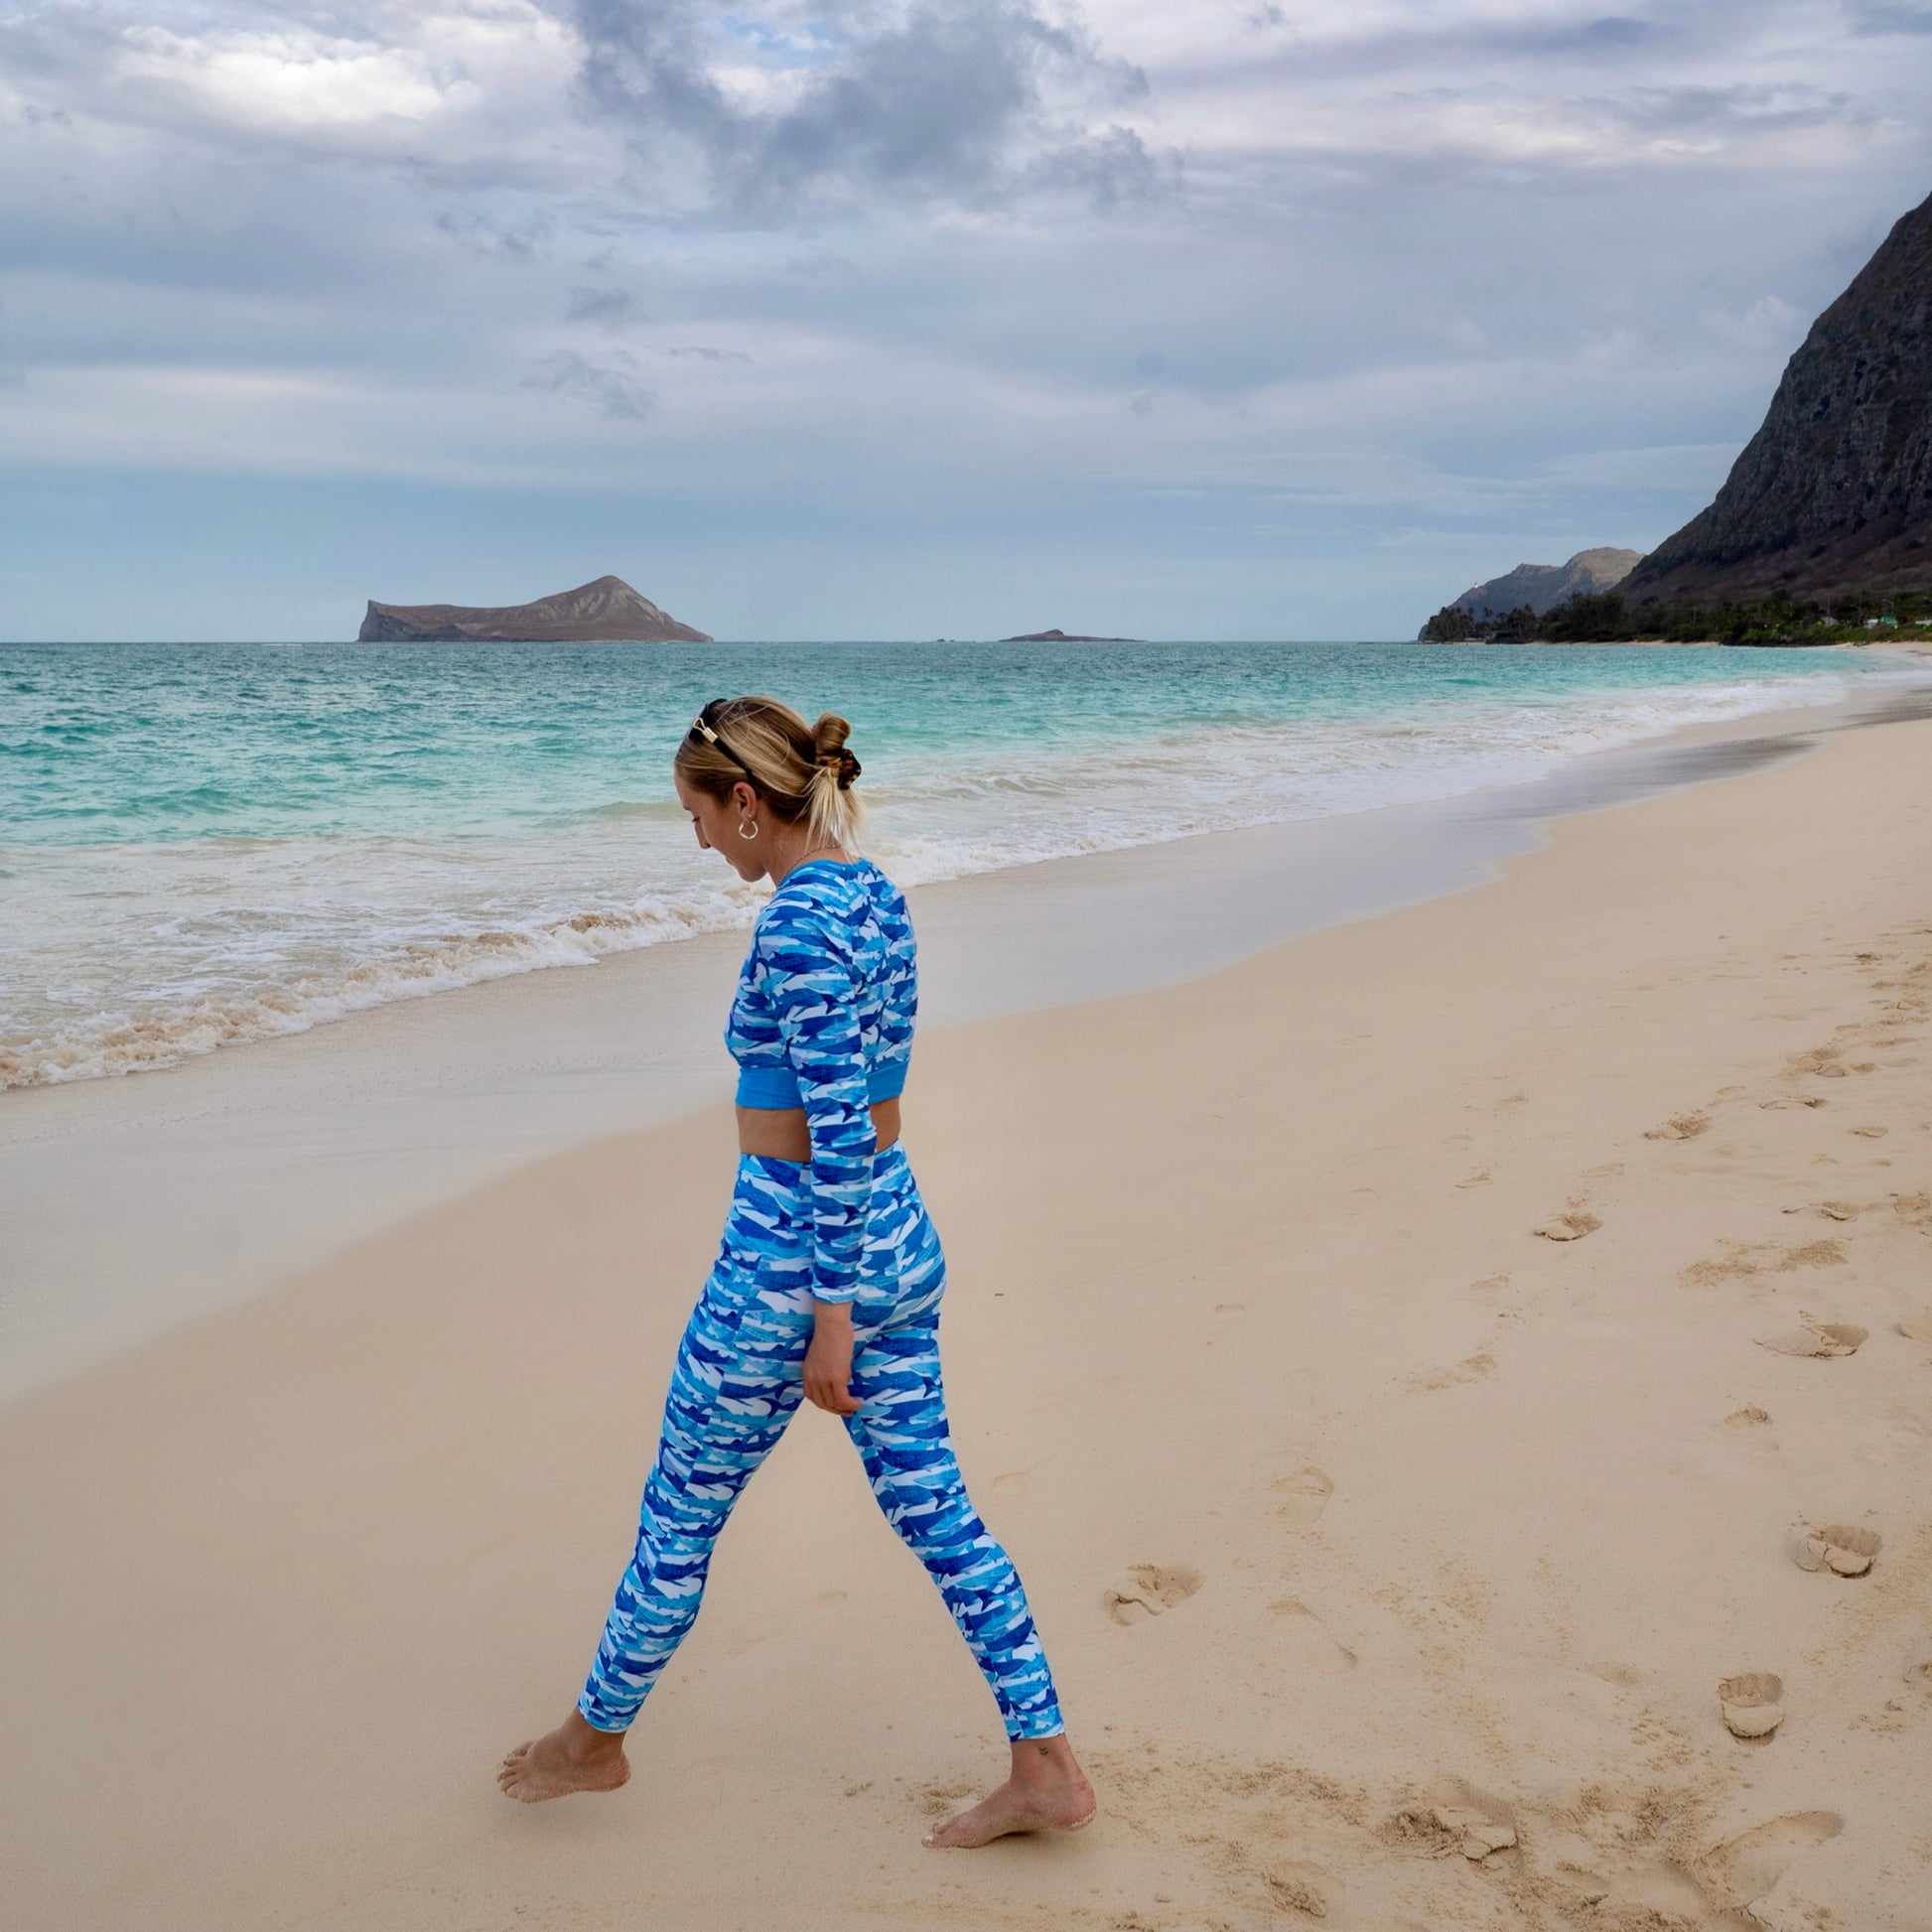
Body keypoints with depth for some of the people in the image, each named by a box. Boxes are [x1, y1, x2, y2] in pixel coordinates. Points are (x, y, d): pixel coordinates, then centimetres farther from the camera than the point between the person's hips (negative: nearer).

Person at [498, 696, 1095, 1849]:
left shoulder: (798, 922, -20)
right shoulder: (880, 896, 7)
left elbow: (838, 1129, -23)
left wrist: (831, 1312, -19)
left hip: (796, 1250, -8)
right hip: (904, 1235, 9)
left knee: (681, 1507, 12)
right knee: (933, 1507, 14)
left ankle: (596, 1741, 33)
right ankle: (1047, 1767, 17)